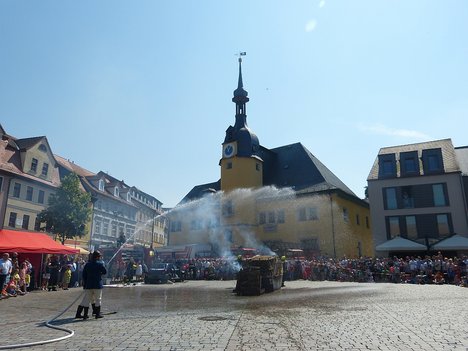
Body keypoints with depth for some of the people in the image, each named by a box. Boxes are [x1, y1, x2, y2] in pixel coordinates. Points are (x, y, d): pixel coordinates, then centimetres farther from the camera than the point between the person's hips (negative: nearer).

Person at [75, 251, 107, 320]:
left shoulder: (87, 264, 6)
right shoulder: (100, 264, -7)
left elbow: (84, 275, 8)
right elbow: (105, 272, 1)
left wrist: (84, 284, 16)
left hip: (88, 285, 4)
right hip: (97, 285, -4)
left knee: (86, 300, 8)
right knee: (98, 299, 5)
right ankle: (97, 314, 8)